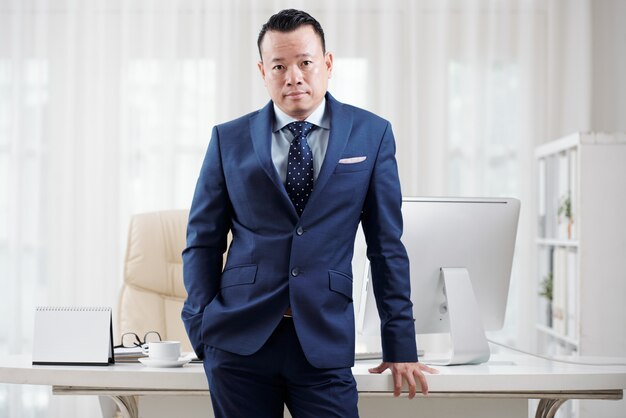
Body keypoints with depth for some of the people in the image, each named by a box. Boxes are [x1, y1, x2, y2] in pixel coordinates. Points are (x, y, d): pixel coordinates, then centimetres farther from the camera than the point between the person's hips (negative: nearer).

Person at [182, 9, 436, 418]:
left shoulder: (371, 134, 5)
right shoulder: (230, 139, 6)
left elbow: (386, 245, 6)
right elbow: (203, 242, 8)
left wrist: (400, 344, 5)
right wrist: (202, 327, -2)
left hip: (324, 340, 0)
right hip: (239, 338, 1)